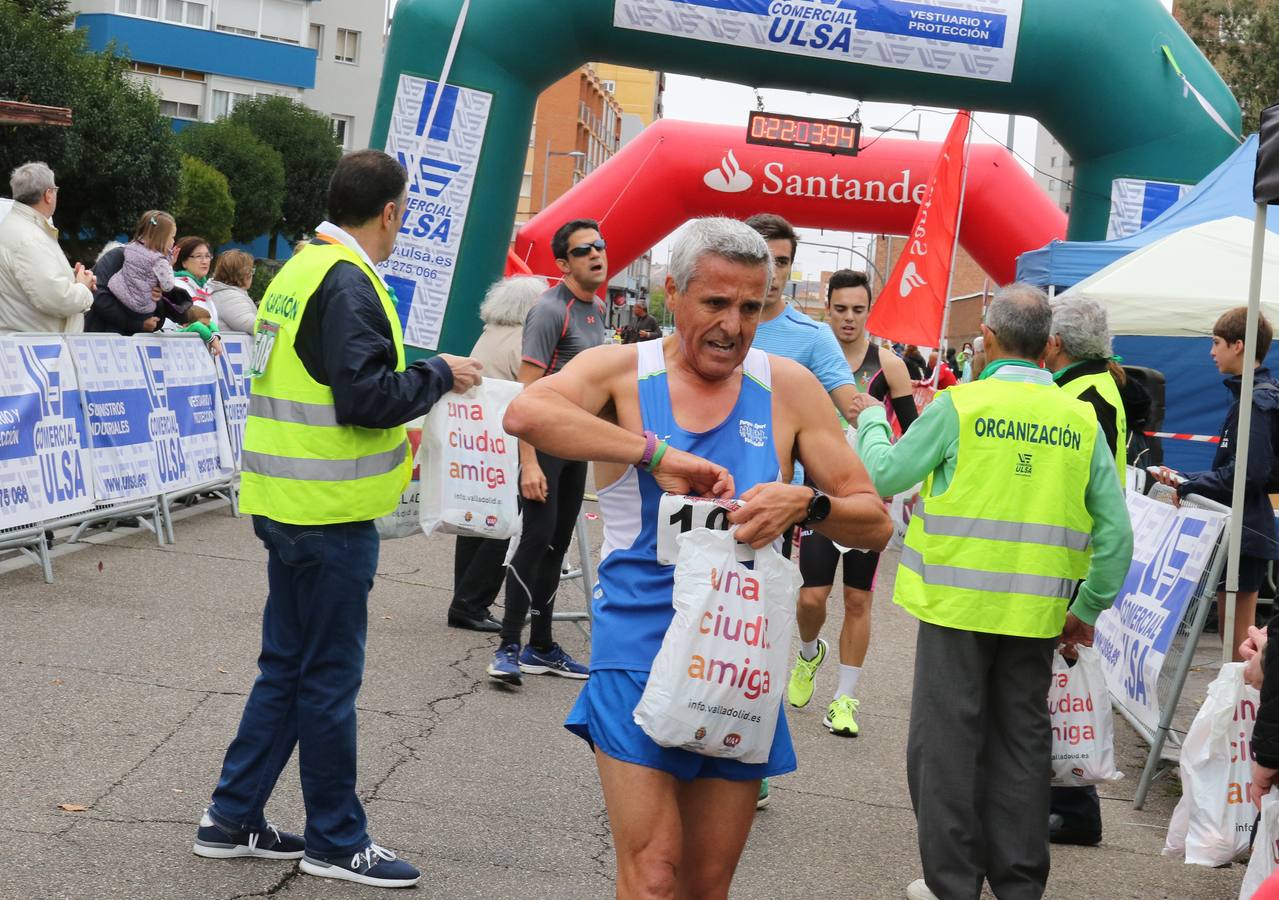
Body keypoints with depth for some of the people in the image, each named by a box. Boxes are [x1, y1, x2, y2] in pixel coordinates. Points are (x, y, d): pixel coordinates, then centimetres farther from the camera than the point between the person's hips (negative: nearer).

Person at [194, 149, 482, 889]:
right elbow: (366, 394, -23)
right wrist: (441, 375, -9)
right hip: (329, 512, -10)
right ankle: (336, 841, 12)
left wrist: (393, 445, 21)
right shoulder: (348, 282, -17)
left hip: (288, 502, 10)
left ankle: (232, 819, 24)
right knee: (330, 677, 1)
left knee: (287, 667, 17)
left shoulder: (301, 269, 14)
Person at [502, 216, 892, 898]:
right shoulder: (621, 371, -2)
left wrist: (806, 504, -15)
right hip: (638, 651, -3)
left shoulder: (788, 388, 5)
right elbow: (526, 414, -25)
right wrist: (655, 455, -28)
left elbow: (874, 523, 6)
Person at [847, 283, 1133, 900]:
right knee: (1022, 740, 14)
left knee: (947, 739, 7)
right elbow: (1116, 531, 1)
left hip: (958, 603, -3)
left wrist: (870, 420, 19)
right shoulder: (1080, 419, 1)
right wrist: (1089, 607, 12)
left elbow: (882, 475, 1)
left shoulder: (960, 405, -9)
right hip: (1037, 612, 3)